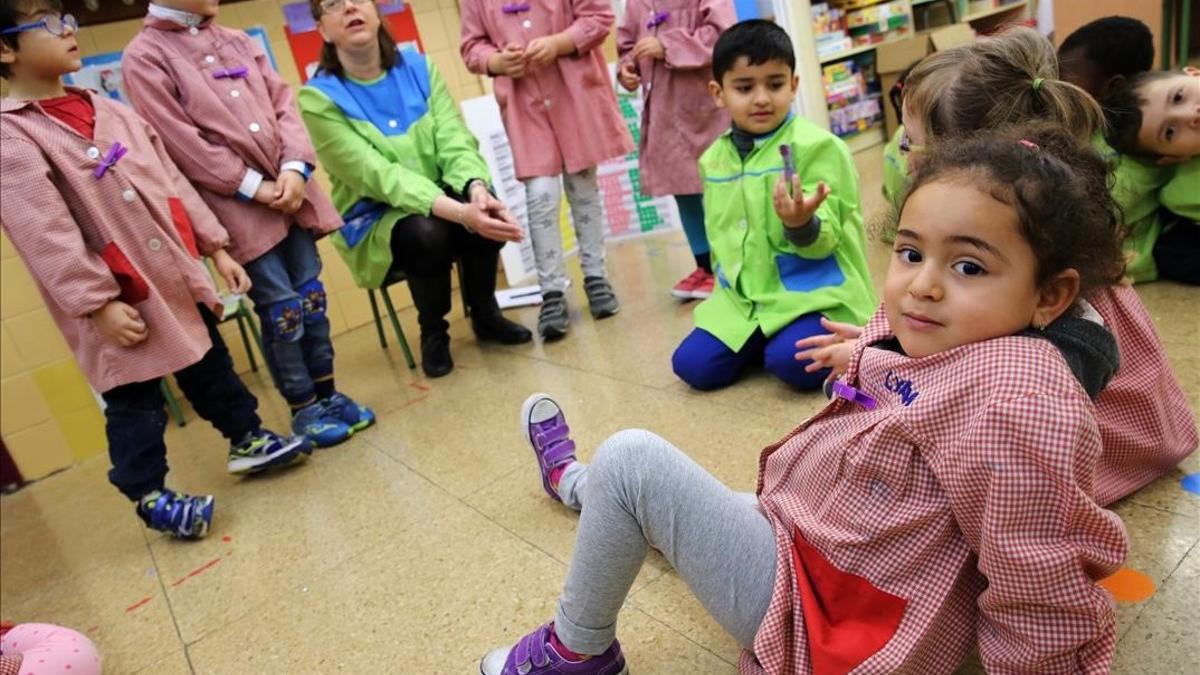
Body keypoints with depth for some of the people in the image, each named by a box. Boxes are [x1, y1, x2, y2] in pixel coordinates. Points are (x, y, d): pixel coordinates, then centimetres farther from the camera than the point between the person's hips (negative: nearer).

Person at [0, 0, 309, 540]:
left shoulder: (108, 109, 10)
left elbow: (171, 180, 11)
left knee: (210, 364, 19)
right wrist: (97, 304, -22)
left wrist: (215, 247, 8)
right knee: (135, 403, 6)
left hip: (177, 275, 6)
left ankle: (247, 439, 38)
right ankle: (149, 496, 24)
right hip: (120, 300, -6)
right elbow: (45, 236, -18)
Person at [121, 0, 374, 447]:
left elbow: (282, 103, 8)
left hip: (289, 187, 5)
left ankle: (327, 393, 21)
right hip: (235, 201, -5)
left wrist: (295, 166, -8)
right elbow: (180, 141, -11)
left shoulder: (238, 41, 14)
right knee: (281, 306, -4)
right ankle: (304, 409, 13)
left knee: (311, 295, 8)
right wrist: (254, 186, -14)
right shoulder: (144, 57, -3)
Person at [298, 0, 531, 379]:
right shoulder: (318, 98, -14)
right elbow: (377, 175, -25)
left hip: (441, 201, 4)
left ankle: (485, 315, -1)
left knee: (484, 210, -27)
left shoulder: (419, 68, -1)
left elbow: (455, 141, -12)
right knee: (426, 232, -34)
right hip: (374, 223, -3)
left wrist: (477, 189, -35)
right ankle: (433, 333, -6)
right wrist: (458, 211, -39)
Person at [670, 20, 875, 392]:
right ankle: (762, 338, 17)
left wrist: (801, 224, -37)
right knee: (693, 365, -8)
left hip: (813, 291, -5)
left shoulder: (817, 146, -11)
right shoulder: (713, 159, 6)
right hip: (744, 297, 6)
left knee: (793, 361, -30)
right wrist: (729, 283, 15)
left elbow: (823, 238, -16)